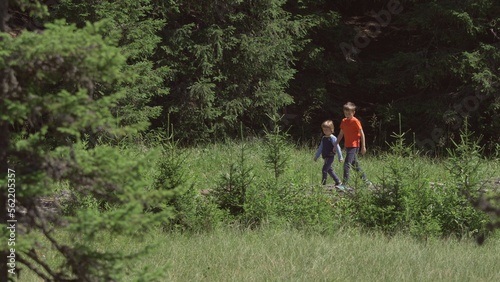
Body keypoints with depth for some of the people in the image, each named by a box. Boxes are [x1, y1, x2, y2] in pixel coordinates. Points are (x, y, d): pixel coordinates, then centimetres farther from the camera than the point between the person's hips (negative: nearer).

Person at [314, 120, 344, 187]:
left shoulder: (332, 138, -11)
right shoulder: (323, 138, 12)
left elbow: (337, 148, -11)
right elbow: (320, 148, 21)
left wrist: (340, 157, -11)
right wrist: (316, 156, 23)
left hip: (330, 157, -8)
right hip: (325, 157, 8)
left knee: (324, 170, -13)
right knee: (330, 170, 13)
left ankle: (323, 184, -9)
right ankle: (338, 182, 24)